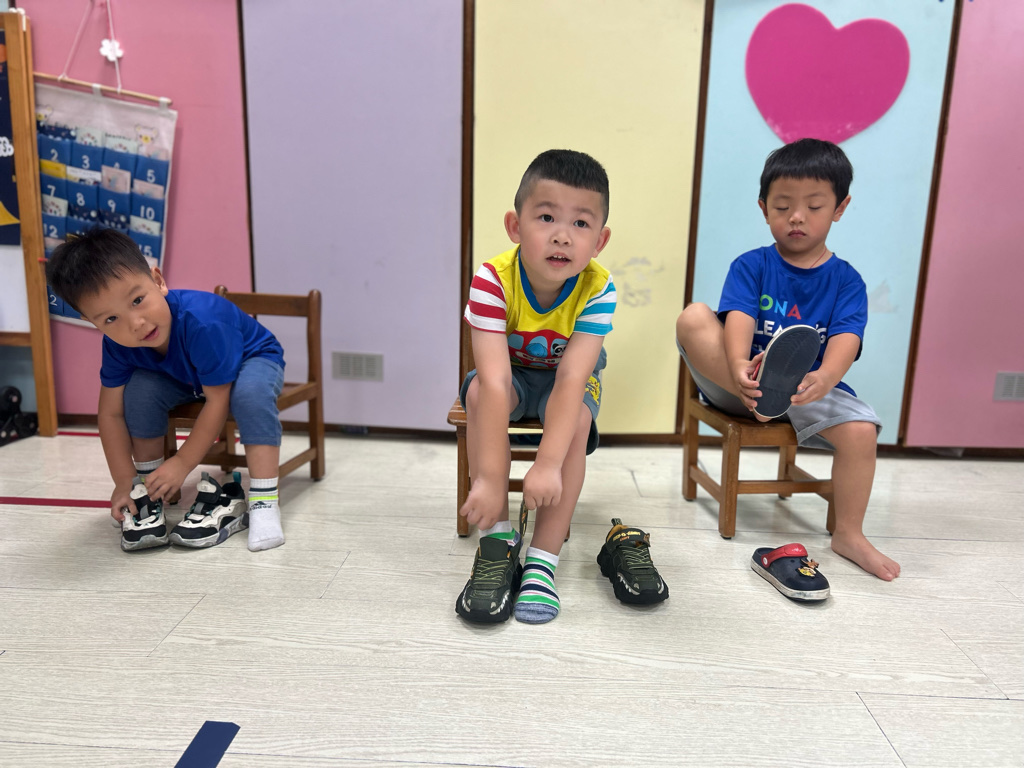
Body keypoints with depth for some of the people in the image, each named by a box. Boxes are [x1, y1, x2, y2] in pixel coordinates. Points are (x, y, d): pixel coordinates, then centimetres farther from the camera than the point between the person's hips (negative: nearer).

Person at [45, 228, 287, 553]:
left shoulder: (201, 323, -41)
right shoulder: (118, 344, -22)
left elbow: (218, 399, -34)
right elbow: (111, 414, -13)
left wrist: (182, 463, -27)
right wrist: (125, 481, -15)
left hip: (254, 359, -5)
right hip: (188, 378, 5)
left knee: (250, 391, -37)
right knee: (140, 388, -21)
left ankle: (263, 502, -33)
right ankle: (148, 489, -4)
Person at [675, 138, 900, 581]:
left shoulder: (846, 280, 5)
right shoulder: (751, 266, 3)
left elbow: (845, 340, -14)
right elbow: (739, 321, -17)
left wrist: (824, 378, -39)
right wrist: (740, 369, -40)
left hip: (812, 387, 1)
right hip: (738, 383, -1)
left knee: (861, 429, -26)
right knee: (693, 317, -23)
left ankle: (848, 535, -4)